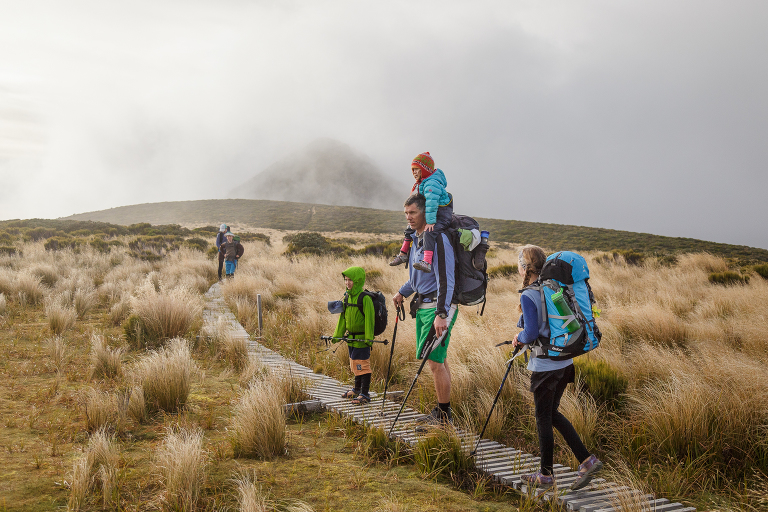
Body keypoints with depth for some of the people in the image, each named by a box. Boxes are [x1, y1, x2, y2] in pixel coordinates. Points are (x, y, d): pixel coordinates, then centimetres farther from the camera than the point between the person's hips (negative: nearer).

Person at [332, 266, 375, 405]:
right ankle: (357, 389, 34)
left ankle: (365, 394, 4)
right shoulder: (347, 297, 8)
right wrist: (337, 334, 15)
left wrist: (369, 338, -21)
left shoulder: (365, 299, -16)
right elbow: (343, 318, 16)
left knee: (362, 366, -4)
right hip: (351, 339, 8)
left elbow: (369, 320, -18)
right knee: (354, 365, 19)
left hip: (362, 340, -8)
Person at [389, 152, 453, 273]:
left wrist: (430, 222, -35)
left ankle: (427, 262, -50)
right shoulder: (421, 183, 12)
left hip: (442, 215, -11)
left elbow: (431, 203, -31)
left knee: (430, 232, -36)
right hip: (429, 215, 11)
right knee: (410, 228, 21)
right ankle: (403, 254, 37)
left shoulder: (432, 183, -22)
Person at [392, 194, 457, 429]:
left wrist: (441, 314, -29)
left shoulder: (438, 239, -17)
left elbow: (445, 280, -24)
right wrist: (403, 292, 30)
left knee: (435, 361, -7)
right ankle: (441, 411, 22)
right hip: (422, 305, 9)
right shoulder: (415, 239, 13)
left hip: (438, 306, -9)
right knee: (438, 359, 14)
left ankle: (444, 417, 3)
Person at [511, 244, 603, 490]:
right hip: (565, 361, 8)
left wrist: (519, 338, 0)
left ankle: (546, 475, 20)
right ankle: (587, 460, 14)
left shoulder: (528, 296, -17)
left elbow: (531, 334, -21)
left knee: (543, 418, 7)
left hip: (544, 366, -8)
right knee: (552, 413, 20)